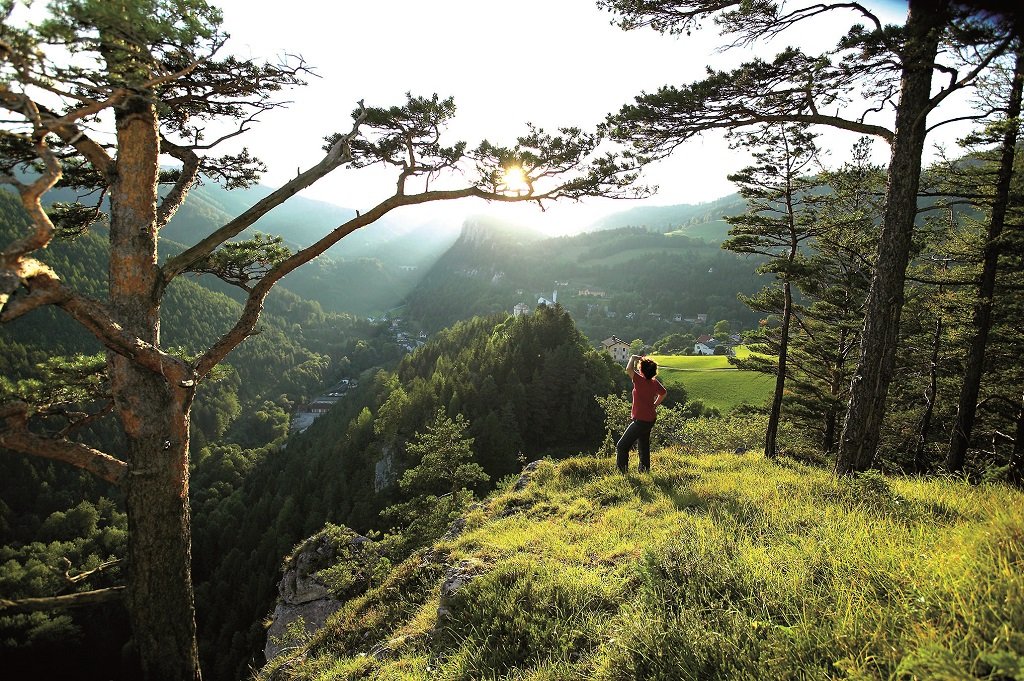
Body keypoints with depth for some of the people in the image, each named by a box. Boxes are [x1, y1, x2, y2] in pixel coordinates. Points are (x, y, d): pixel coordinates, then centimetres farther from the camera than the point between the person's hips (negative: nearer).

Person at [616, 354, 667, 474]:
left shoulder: (641, 381, -21)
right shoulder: (655, 383, 3)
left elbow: (629, 369, -30)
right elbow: (663, 393, 22)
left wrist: (633, 358, -13)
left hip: (640, 421, -9)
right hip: (650, 420, 9)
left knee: (622, 446, -4)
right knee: (644, 446, 21)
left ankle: (623, 471, -5)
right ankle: (645, 470, 28)